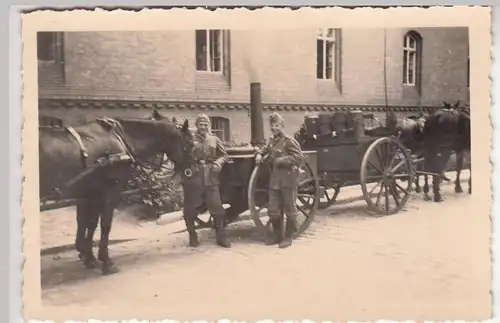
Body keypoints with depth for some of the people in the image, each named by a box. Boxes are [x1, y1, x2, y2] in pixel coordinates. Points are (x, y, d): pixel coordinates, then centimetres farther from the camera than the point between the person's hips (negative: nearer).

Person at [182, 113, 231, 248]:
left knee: (217, 208, -1)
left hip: (211, 179, 1)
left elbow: (224, 155, 13)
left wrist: (219, 162, -7)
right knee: (190, 210, 4)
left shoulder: (214, 140, 10)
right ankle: (193, 237, 19)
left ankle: (221, 237, 10)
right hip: (193, 179, -1)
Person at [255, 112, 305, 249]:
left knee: (289, 210, 4)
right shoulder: (271, 141, 13)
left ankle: (288, 237, 15)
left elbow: (299, 157, -18)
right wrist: (259, 154, 9)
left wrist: (281, 161, -19)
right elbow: (265, 149, 32)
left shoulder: (289, 140, -10)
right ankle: (276, 234, 24)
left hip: (288, 180, -7)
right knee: (273, 210, 9)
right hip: (274, 181, 7)